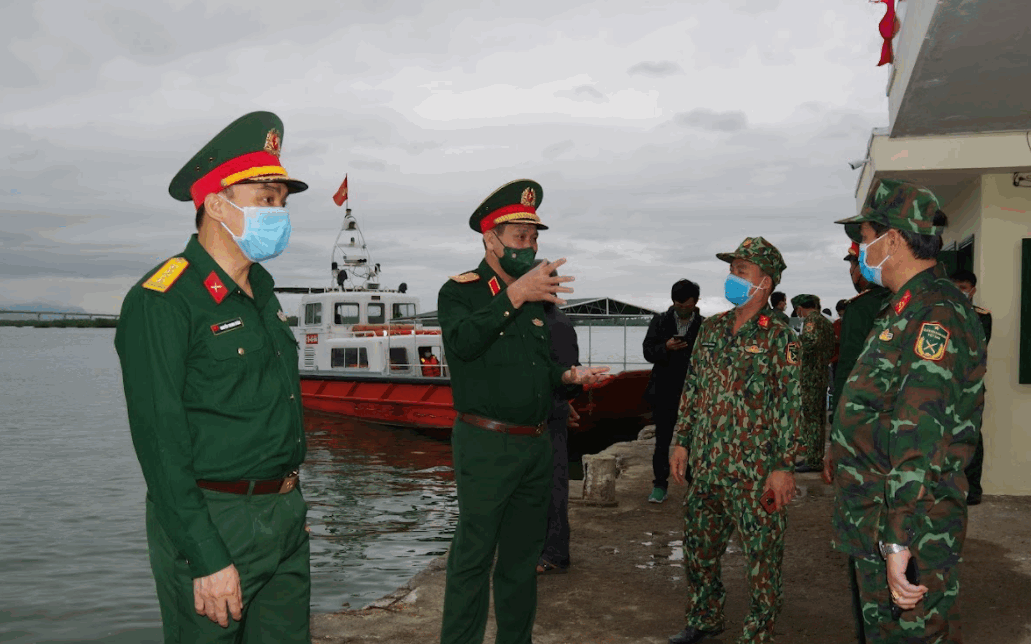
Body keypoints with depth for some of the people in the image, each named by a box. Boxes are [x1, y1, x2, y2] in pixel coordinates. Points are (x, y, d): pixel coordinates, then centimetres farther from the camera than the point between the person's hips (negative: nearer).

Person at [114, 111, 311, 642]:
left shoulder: (260, 287, 10)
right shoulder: (161, 302, -15)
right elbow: (160, 442, -18)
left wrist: (290, 502, 17)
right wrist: (207, 558, -19)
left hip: (285, 514, 8)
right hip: (211, 522, -8)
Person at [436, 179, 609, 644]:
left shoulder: (534, 297, 15)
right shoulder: (460, 291, -4)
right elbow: (462, 342, -25)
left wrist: (568, 377, 3)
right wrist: (514, 296, -28)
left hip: (535, 444, 7)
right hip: (485, 444, -6)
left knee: (522, 555, 16)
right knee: (473, 557, 0)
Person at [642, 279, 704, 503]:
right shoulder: (660, 321, 6)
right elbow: (648, 352, 2)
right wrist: (666, 348, -16)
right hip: (665, 393, 2)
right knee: (662, 441, 7)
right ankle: (660, 485, 17)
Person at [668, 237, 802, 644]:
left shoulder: (778, 337, -8)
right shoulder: (711, 329, 9)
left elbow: (791, 405, -11)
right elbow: (692, 389, 14)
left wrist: (785, 465, -15)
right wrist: (681, 442, 11)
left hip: (755, 471, -6)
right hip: (706, 465, 6)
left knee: (762, 555, 3)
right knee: (698, 546, 16)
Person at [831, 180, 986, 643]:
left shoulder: (934, 315, -20)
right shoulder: (906, 310, 14)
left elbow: (920, 437, -28)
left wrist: (899, 542, -31)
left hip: (909, 525, -10)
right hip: (875, 522, 10)